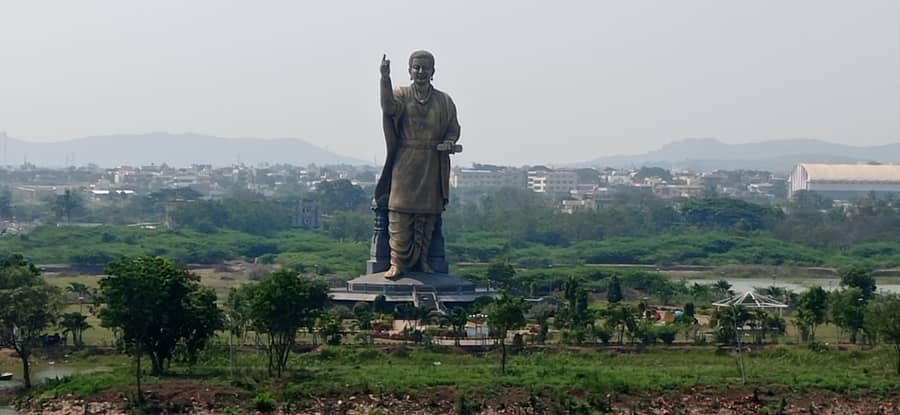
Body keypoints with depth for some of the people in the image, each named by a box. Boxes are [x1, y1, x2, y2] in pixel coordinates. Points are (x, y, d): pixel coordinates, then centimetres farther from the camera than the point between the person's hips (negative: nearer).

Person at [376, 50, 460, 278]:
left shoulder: (444, 101, 10)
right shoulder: (401, 94, 4)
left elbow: (453, 129, 15)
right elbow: (389, 107, -19)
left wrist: (449, 142, -7)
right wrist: (385, 78, -31)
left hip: (432, 167, 2)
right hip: (404, 165, -2)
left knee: (427, 215, 3)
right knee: (400, 215, -6)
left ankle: (421, 260, 12)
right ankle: (398, 262, -1)